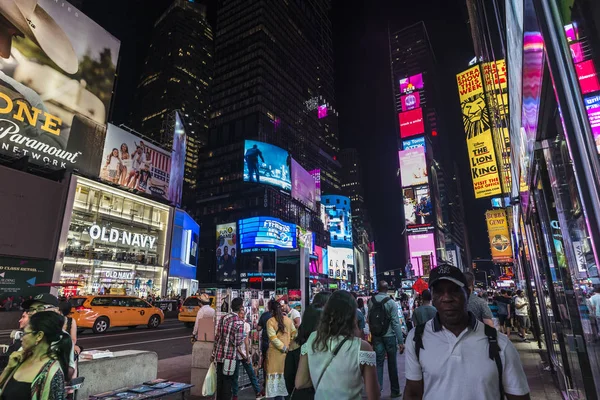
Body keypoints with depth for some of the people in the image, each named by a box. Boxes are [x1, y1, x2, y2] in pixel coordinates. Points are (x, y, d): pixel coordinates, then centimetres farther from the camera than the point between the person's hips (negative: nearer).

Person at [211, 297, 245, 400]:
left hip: (219, 354, 7)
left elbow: (217, 337, 10)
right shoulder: (239, 322, -16)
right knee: (228, 381, 6)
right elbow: (238, 342, -17)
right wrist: (243, 336, 3)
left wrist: (213, 354, 18)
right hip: (230, 355, -6)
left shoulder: (223, 317, 5)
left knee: (220, 380, 17)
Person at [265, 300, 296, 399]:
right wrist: (287, 347, 8)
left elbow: (273, 338, -17)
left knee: (275, 373, 5)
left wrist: (284, 348, -10)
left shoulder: (270, 321, -11)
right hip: (287, 351, 4)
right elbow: (294, 332, 3)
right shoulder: (288, 319, 0)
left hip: (275, 351, -4)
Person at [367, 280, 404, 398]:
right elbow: (396, 323, -14)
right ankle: (395, 391, 22)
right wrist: (401, 341, -10)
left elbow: (369, 319, 1)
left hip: (376, 336, 2)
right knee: (392, 364, 11)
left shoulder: (371, 301, -4)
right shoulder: (391, 302, -14)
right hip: (389, 336, -2)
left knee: (378, 363, 9)